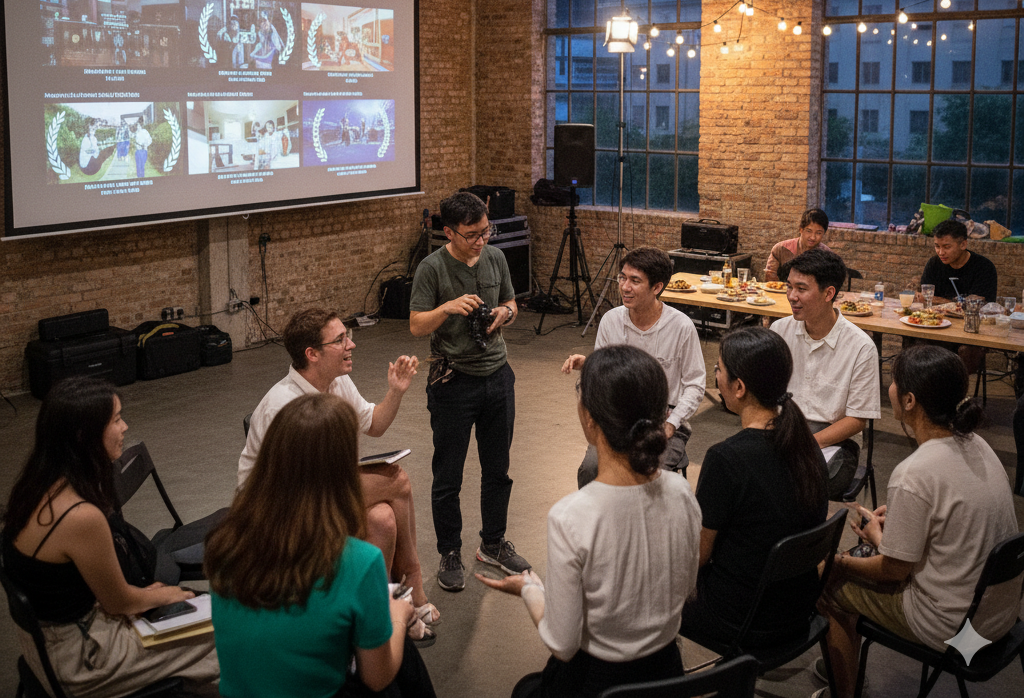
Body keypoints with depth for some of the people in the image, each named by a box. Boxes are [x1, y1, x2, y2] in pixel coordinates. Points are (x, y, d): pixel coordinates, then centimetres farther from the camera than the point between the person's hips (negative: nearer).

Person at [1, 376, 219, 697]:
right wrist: (165, 596, 3)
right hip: (74, 659, -9)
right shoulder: (82, 517, -33)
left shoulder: (39, 484, -6)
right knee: (218, 638, 2)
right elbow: (120, 602, -16)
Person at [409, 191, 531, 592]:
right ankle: (450, 555, 21)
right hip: (453, 382, -5)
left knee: (497, 469, 16)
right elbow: (416, 326, -12)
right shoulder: (432, 269, -12)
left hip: (497, 376, 5)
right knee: (448, 477, 5)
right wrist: (448, 307, -28)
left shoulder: (495, 258, 3)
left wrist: (504, 313, -8)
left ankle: (493, 544, 33)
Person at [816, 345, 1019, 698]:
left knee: (832, 579, 10)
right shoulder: (976, 445, -3)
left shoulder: (913, 475, -28)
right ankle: (845, 666, 40)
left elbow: (895, 568, -17)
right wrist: (897, 518, 10)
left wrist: (855, 552, 1)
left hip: (952, 626, -8)